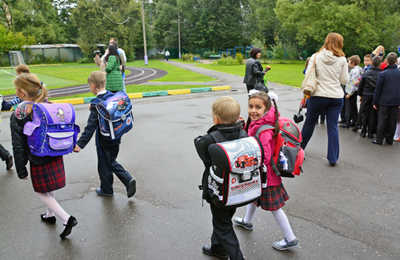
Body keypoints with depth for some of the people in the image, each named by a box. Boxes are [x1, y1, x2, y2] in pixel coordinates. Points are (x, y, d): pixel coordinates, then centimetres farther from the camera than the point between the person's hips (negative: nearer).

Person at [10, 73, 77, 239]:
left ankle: (67, 219, 2)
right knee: (50, 189, 26)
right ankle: (50, 215, 46)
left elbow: (18, 146, -13)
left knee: (41, 192, 13)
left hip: (39, 162, -6)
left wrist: (21, 170, -4)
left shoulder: (18, 115, -18)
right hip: (56, 157, 6)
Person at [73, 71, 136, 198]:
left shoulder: (96, 104, -21)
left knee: (104, 166, 14)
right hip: (116, 139, 7)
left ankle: (107, 189, 33)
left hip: (104, 142, -7)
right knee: (112, 162, 23)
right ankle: (128, 180, 9)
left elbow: (91, 127, -25)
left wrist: (80, 144, -25)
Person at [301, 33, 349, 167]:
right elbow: (345, 80, 3)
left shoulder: (316, 57, -3)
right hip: (336, 97, 1)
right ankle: (333, 158, 8)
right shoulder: (342, 59, -2)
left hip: (318, 95, 0)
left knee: (309, 123, 13)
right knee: (333, 127, 5)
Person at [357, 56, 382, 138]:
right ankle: (370, 133, 10)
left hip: (366, 96, 1)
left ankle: (363, 132, 13)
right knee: (373, 115, 6)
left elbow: (361, 85, 1)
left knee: (365, 114, 9)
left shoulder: (366, 73, -3)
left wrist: (360, 95, 11)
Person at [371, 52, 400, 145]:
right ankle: (390, 139, 17)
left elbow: (378, 89, -7)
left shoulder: (383, 73, -9)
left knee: (382, 120, 2)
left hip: (384, 101, -3)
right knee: (392, 121, 10)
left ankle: (379, 139, 5)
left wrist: (375, 102, -1)